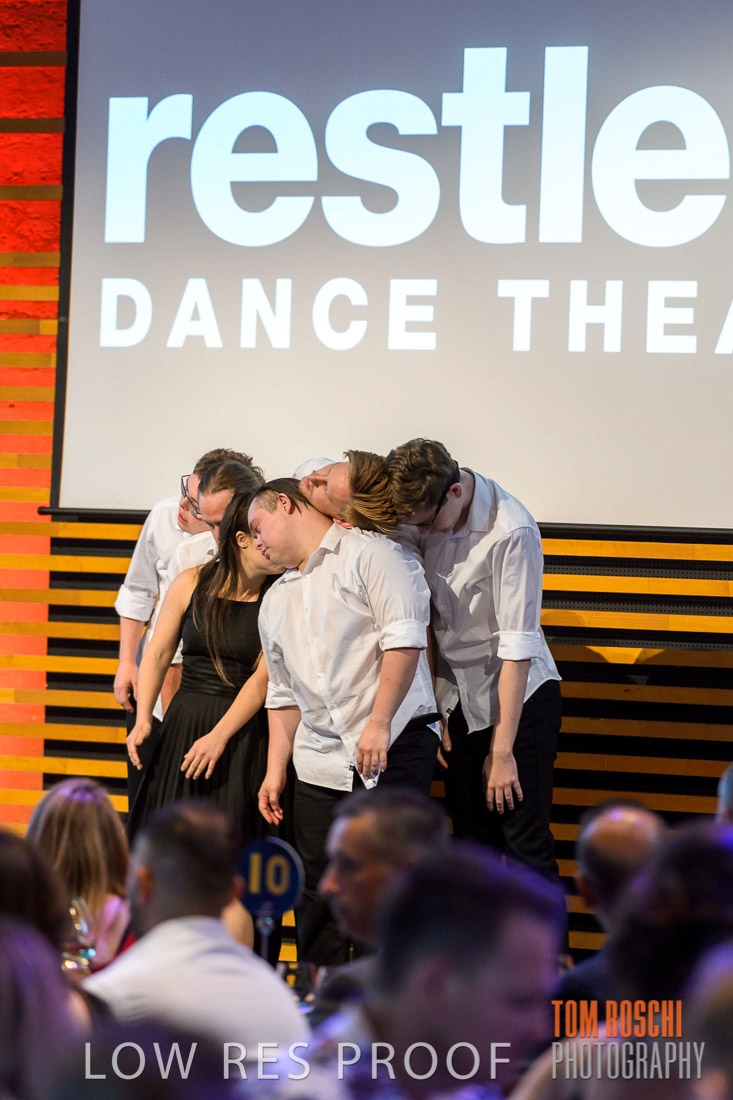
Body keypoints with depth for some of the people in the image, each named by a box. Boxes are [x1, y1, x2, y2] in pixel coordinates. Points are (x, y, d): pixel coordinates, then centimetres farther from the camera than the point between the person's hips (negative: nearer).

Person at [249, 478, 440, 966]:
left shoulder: (369, 554, -3)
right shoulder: (277, 601, 21)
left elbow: (404, 640, -14)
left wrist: (379, 722, -20)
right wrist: (275, 770, 16)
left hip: (394, 749, -7)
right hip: (320, 763, 7)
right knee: (317, 891, 7)